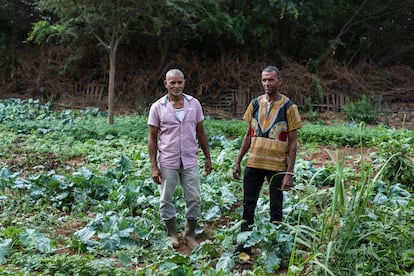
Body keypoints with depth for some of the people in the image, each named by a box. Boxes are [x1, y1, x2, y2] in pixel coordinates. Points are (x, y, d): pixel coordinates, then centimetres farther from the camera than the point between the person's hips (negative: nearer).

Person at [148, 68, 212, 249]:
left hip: (190, 161, 2)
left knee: (194, 199, 4)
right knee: (166, 200, 7)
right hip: (167, 162, -1)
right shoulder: (157, 107, -3)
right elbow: (152, 138, -2)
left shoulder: (194, 104, 3)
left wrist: (208, 158, 7)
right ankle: (172, 235, 24)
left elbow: (201, 132, 10)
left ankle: (190, 235, 21)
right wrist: (154, 167, -6)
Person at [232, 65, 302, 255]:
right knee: (248, 205, 9)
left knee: (275, 209, 7)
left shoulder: (288, 107, -6)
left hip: (277, 166, -4)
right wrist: (238, 162, 9)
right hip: (254, 163, 4)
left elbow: (293, 143, -6)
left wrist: (289, 173, -11)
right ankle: (244, 246, 22)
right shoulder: (255, 103, 5)